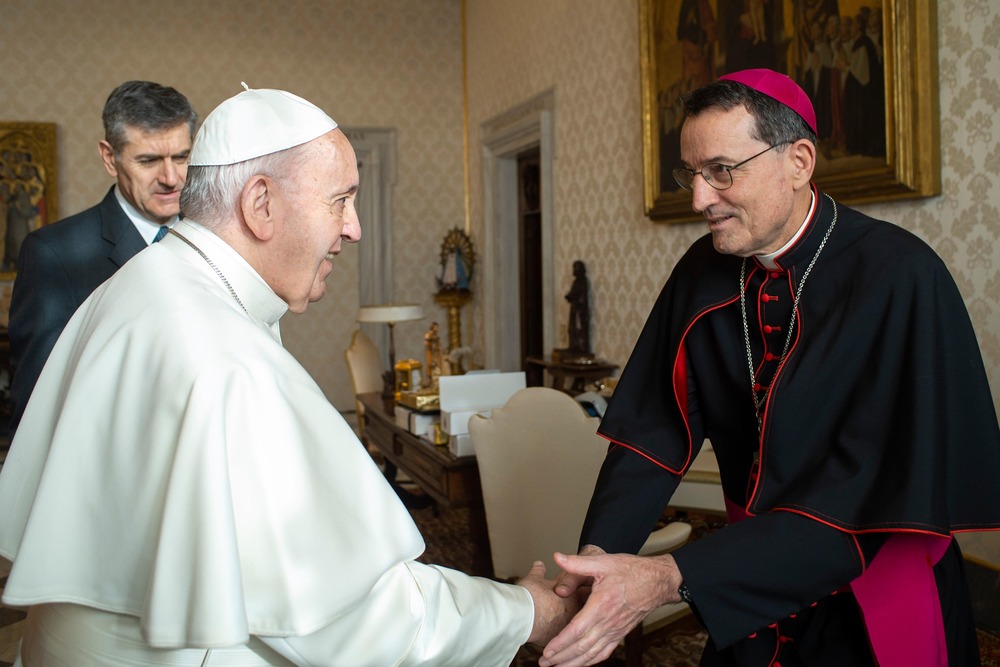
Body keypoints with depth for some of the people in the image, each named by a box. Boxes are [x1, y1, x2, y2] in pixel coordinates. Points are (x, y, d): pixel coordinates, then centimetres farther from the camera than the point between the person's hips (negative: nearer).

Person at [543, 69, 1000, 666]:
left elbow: (867, 494, -29)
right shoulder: (705, 271, -7)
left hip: (874, 609, -4)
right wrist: (598, 553, -25)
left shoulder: (899, 279, -24)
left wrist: (671, 578, -35)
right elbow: (657, 426, -8)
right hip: (751, 593, 5)